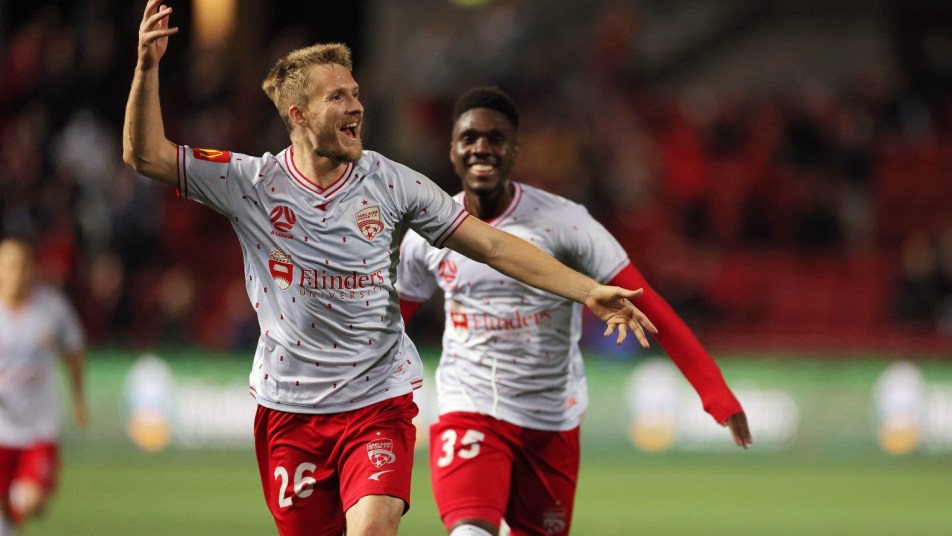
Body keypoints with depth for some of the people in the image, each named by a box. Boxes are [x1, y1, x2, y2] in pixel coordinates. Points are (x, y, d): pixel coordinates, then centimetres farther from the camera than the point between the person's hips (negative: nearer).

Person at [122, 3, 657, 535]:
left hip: (379, 398, -1)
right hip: (290, 407, 1)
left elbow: (493, 245, 0)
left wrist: (589, 291, -5)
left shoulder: (392, 183, -3)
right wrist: (149, 67, -19)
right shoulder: (253, 183, -4)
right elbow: (146, 155, -5)